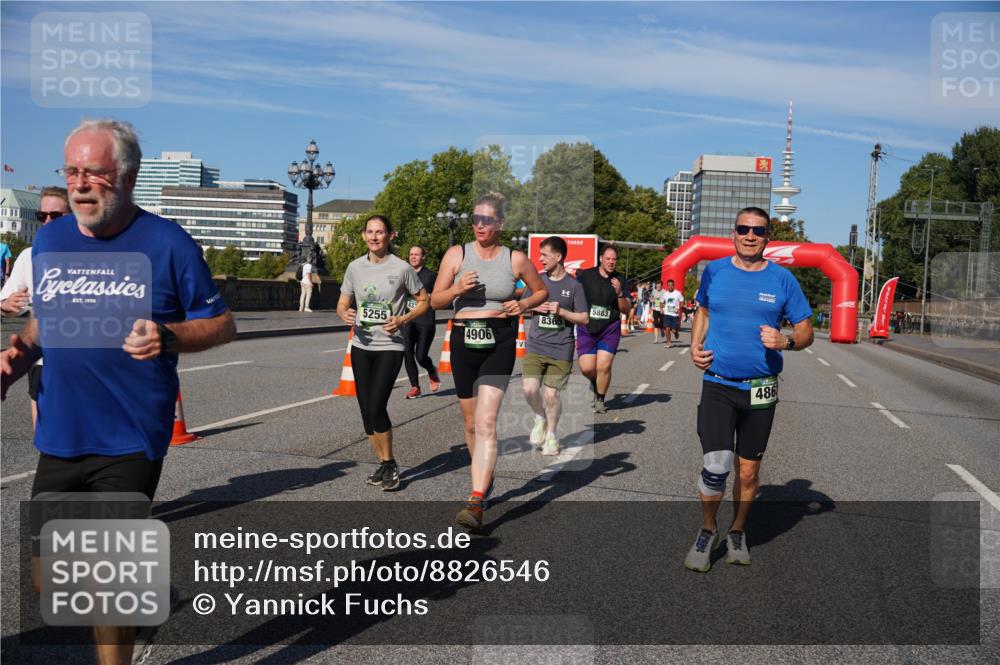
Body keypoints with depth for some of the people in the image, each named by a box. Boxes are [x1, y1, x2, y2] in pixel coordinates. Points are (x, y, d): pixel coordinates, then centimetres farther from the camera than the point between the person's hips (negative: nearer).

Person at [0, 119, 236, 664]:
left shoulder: (167, 243, -9)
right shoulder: (49, 239, 7)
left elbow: (222, 324, -4)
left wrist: (167, 338, -23)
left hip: (129, 444, -5)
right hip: (58, 438, 6)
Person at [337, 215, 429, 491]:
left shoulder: (401, 268, -7)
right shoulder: (355, 267, 4)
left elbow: (424, 301, 2)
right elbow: (342, 304, 11)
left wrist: (403, 319, -14)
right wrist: (345, 314, -13)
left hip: (390, 347, -4)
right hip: (361, 346, 5)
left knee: (376, 407, -14)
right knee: (366, 410, 7)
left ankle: (390, 464, 7)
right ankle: (383, 464, 23)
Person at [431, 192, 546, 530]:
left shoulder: (516, 259, 3)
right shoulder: (456, 254, 4)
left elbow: (542, 290, 18)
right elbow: (435, 300, 7)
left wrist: (524, 305, -3)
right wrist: (458, 289, -13)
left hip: (499, 343, -2)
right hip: (464, 340, 3)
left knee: (486, 422, -16)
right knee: (471, 423, 14)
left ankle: (476, 502, -19)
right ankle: (484, 477, 39)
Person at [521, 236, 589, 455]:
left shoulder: (573, 285, -2)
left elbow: (584, 319, -1)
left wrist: (561, 311, -15)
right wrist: (535, 307, -5)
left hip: (561, 350, -2)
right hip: (535, 347, 2)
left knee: (552, 394, 0)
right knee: (529, 389, -12)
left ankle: (551, 435, 23)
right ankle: (540, 418, 20)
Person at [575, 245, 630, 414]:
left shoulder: (619, 281, 2)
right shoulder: (585, 275, -2)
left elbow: (626, 309, 2)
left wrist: (619, 293, -13)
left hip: (610, 329, 0)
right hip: (586, 328, 0)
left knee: (603, 366, -9)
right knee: (587, 368, -6)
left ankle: (600, 400, 13)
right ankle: (595, 383, 30)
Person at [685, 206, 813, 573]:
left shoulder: (782, 279, 0)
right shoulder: (714, 271, 2)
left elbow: (806, 332, 5)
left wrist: (785, 341, -17)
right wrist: (695, 346, 3)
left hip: (760, 389, 1)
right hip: (717, 384, -1)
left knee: (748, 471, 11)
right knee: (716, 466, -13)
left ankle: (737, 532, 35)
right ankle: (708, 530, 13)